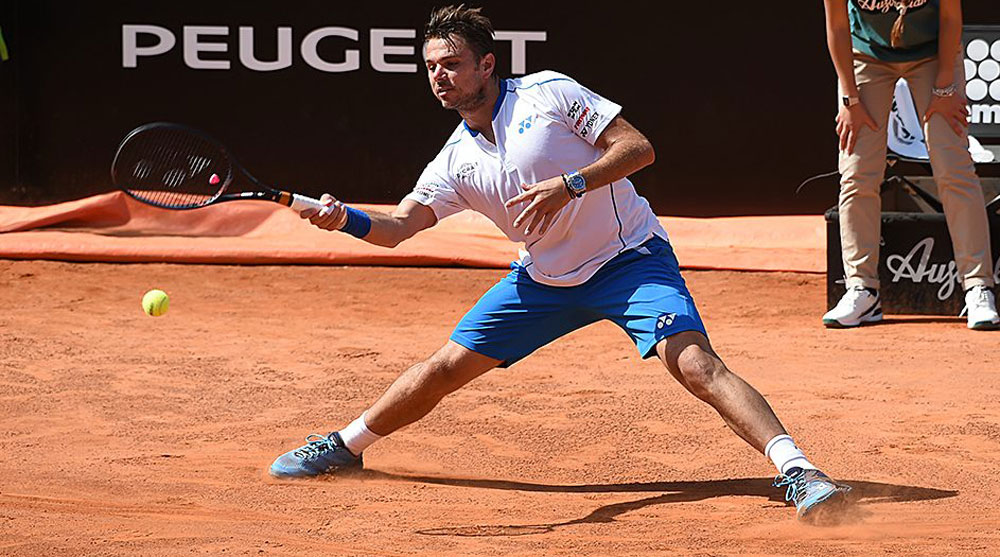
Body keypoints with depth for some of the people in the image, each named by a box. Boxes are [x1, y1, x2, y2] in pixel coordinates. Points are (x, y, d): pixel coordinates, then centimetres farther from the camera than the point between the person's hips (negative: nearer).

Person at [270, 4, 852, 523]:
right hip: (544, 279, 5)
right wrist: (345, 218, -23)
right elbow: (397, 227, -2)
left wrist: (570, 185, -29)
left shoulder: (549, 93, -12)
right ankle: (345, 446, 27)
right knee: (447, 367, 5)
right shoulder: (456, 162, 2)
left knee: (695, 362, -27)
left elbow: (639, 147, -16)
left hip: (630, 260, -5)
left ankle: (797, 469, -36)